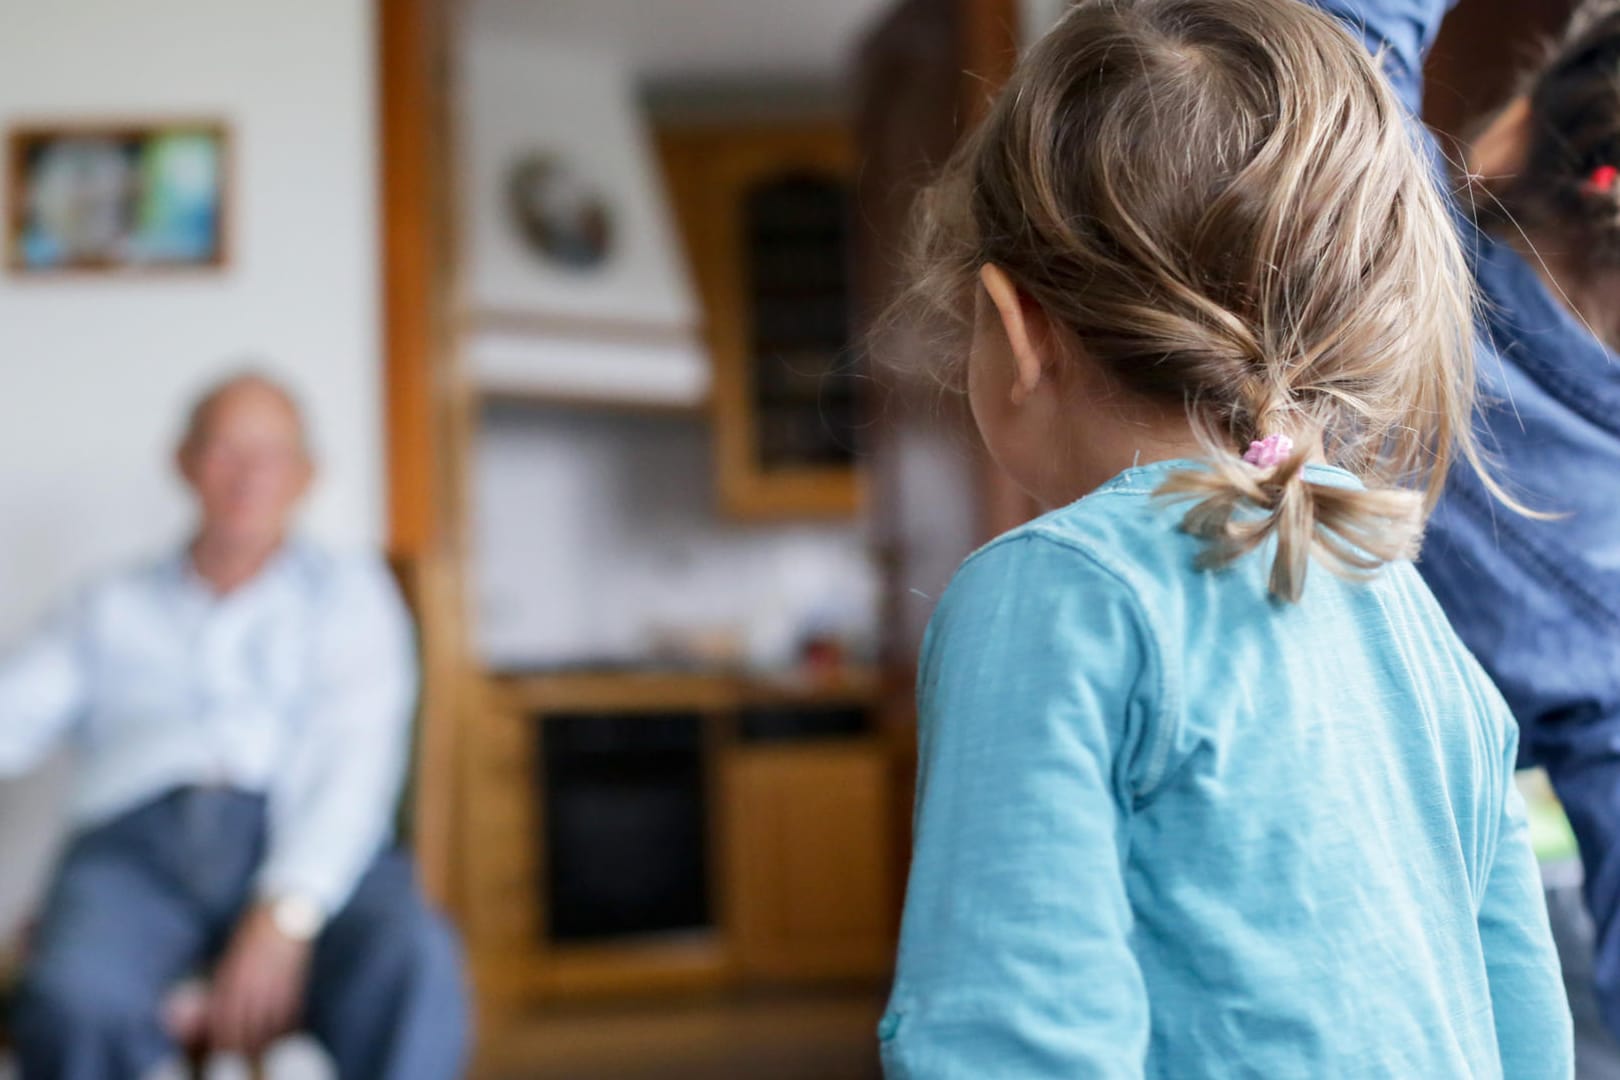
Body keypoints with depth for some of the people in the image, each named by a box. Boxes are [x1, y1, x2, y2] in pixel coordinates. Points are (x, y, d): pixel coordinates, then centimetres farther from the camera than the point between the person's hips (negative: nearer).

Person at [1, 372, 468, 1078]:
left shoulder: (349, 591, 20)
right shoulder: (109, 609, 26)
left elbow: (356, 756, 4)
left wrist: (285, 915, -13)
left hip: (309, 850, -1)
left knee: (415, 966, -35)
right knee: (73, 1002, -35)